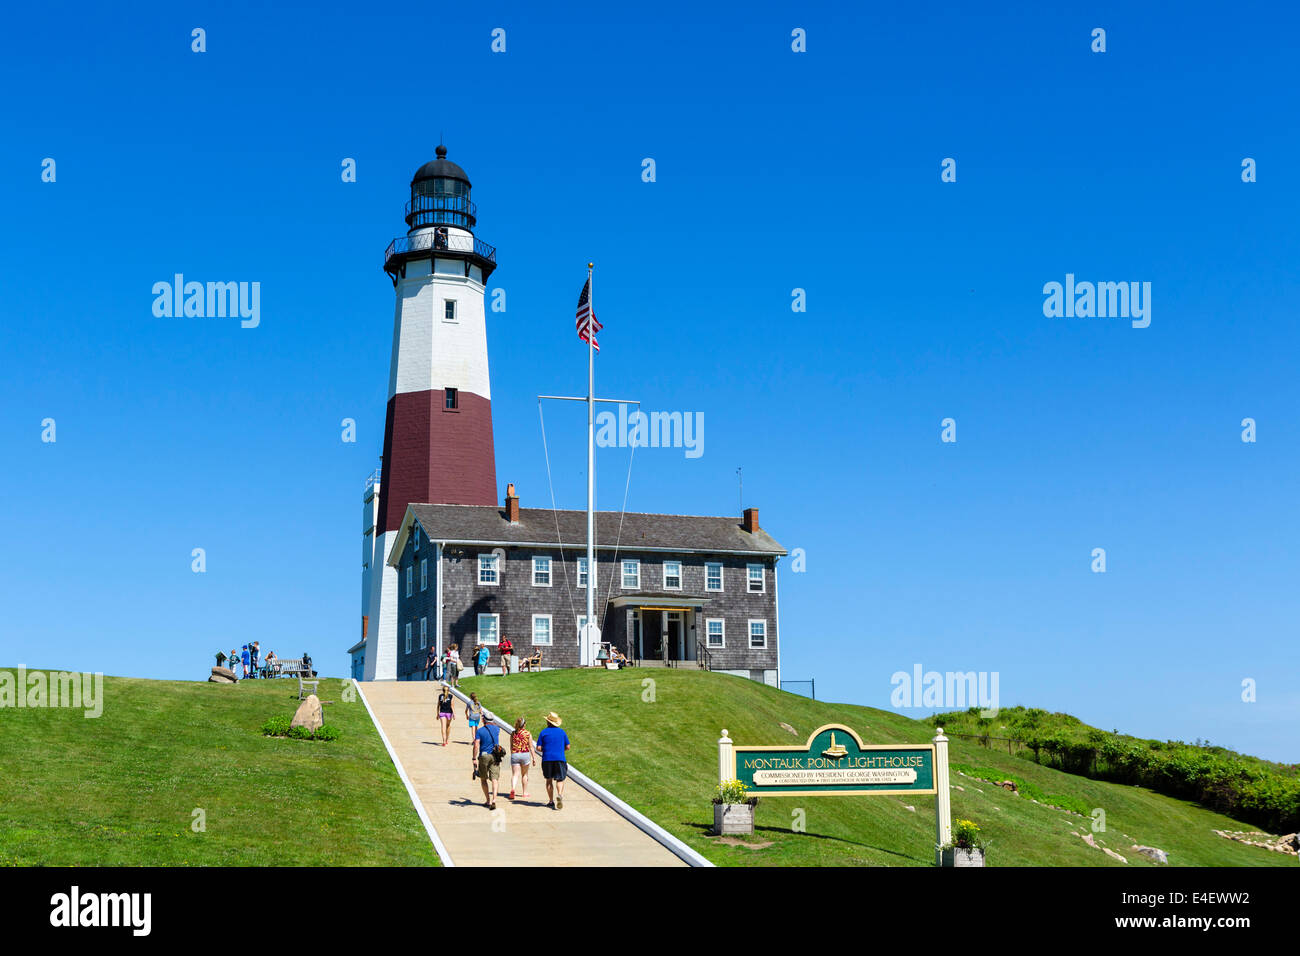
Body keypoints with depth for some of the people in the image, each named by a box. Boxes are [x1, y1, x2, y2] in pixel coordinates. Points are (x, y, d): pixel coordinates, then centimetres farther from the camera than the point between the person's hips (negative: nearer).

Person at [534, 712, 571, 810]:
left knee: (549, 780, 11)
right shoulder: (562, 732, 6)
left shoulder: (543, 733, 1)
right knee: (560, 780, 2)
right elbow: (567, 747, 8)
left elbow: (538, 748, -3)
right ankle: (559, 795, -25)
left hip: (547, 759, 0)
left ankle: (551, 801, 10)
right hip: (560, 759, 0)